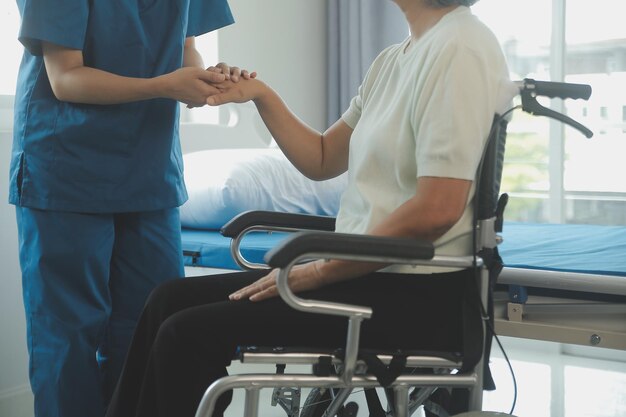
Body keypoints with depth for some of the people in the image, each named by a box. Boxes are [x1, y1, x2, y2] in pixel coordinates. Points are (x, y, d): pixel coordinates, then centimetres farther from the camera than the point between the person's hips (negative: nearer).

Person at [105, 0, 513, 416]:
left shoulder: (459, 47, -14)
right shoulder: (396, 59, 14)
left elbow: (437, 210, -21)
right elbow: (321, 159, 22)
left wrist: (319, 271, -14)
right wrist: (262, 96, 7)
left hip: (414, 295, -9)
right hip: (369, 273, 9)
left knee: (188, 333, -14)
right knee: (171, 299, 5)